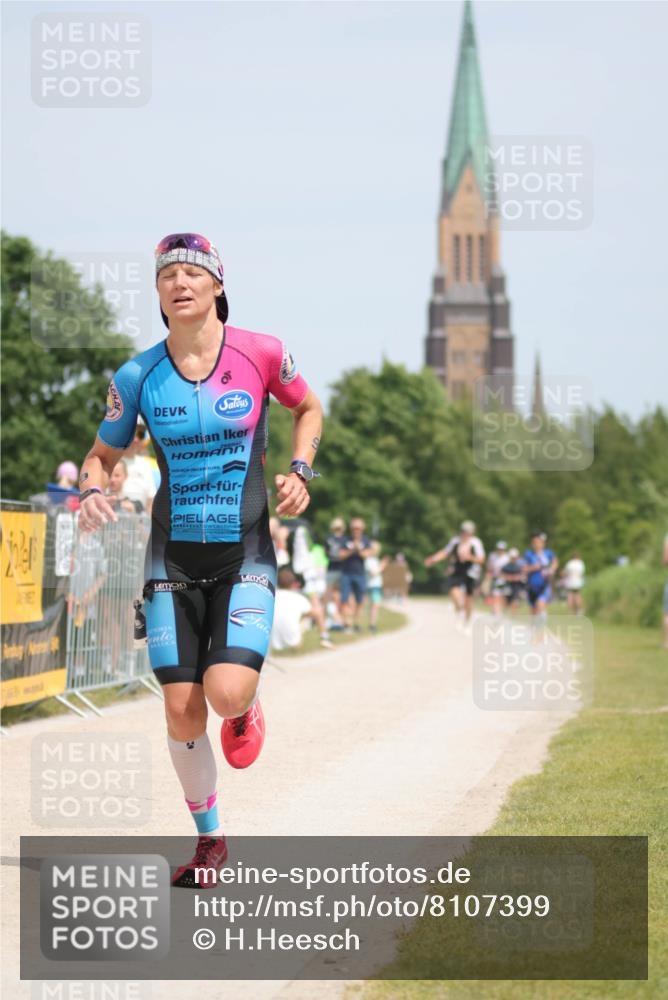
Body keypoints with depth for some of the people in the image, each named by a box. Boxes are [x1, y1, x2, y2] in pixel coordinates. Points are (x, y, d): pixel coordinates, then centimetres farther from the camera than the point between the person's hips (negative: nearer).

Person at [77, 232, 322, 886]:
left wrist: (299, 471, -2)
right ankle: (209, 840, 19)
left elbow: (308, 409, 14)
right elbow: (102, 456, 10)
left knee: (226, 694, -21)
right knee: (182, 712, -2)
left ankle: (247, 706, 18)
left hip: (246, 555, -2)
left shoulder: (261, 354, -6)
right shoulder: (137, 376, -2)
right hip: (173, 556, 2)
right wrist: (90, 493, -12)